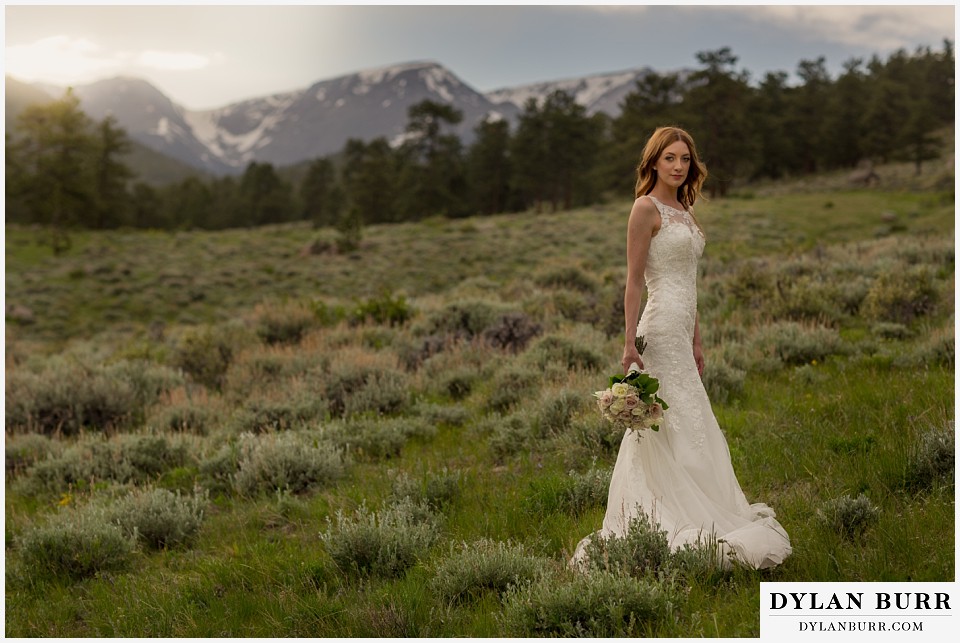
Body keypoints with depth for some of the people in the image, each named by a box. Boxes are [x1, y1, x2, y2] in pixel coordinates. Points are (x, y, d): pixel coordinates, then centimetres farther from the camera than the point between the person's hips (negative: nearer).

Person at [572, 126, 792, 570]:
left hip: (680, 332, 9)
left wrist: (696, 341, 20)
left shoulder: (684, 211, 17)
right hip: (661, 329, -9)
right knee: (682, 429, -6)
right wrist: (630, 341, -18)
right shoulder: (646, 208, -9)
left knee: (665, 431, 11)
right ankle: (690, 531, 0)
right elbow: (634, 280, -13)